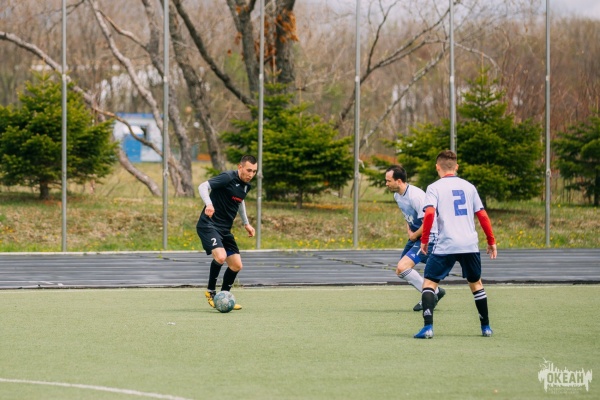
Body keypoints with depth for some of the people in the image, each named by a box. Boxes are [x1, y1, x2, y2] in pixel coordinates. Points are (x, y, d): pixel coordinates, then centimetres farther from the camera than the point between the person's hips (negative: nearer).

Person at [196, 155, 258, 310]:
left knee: (236, 265, 5)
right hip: (209, 225, -9)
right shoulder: (228, 178, -15)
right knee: (220, 256, -29)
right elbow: (203, 186, -24)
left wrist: (246, 223, 31)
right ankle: (210, 292, -8)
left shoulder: (246, 186, 11)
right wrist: (209, 204, -41)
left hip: (225, 230, 9)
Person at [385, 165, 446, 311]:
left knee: (402, 268, -21)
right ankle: (435, 292, 18)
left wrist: (414, 235, -13)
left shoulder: (415, 196, -26)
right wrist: (409, 231, 5)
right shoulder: (397, 195, 5)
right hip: (415, 236, 10)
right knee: (401, 270, 11)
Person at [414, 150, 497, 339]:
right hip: (470, 244, 4)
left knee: (429, 282, 4)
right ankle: (486, 327, 24)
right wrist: (491, 242, 18)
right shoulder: (469, 187, 12)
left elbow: (430, 213, -15)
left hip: (445, 245, -4)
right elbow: (482, 215, 11)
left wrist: (424, 240, -6)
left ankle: (428, 327, -12)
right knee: (476, 283, 21)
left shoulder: (434, 188, 0)